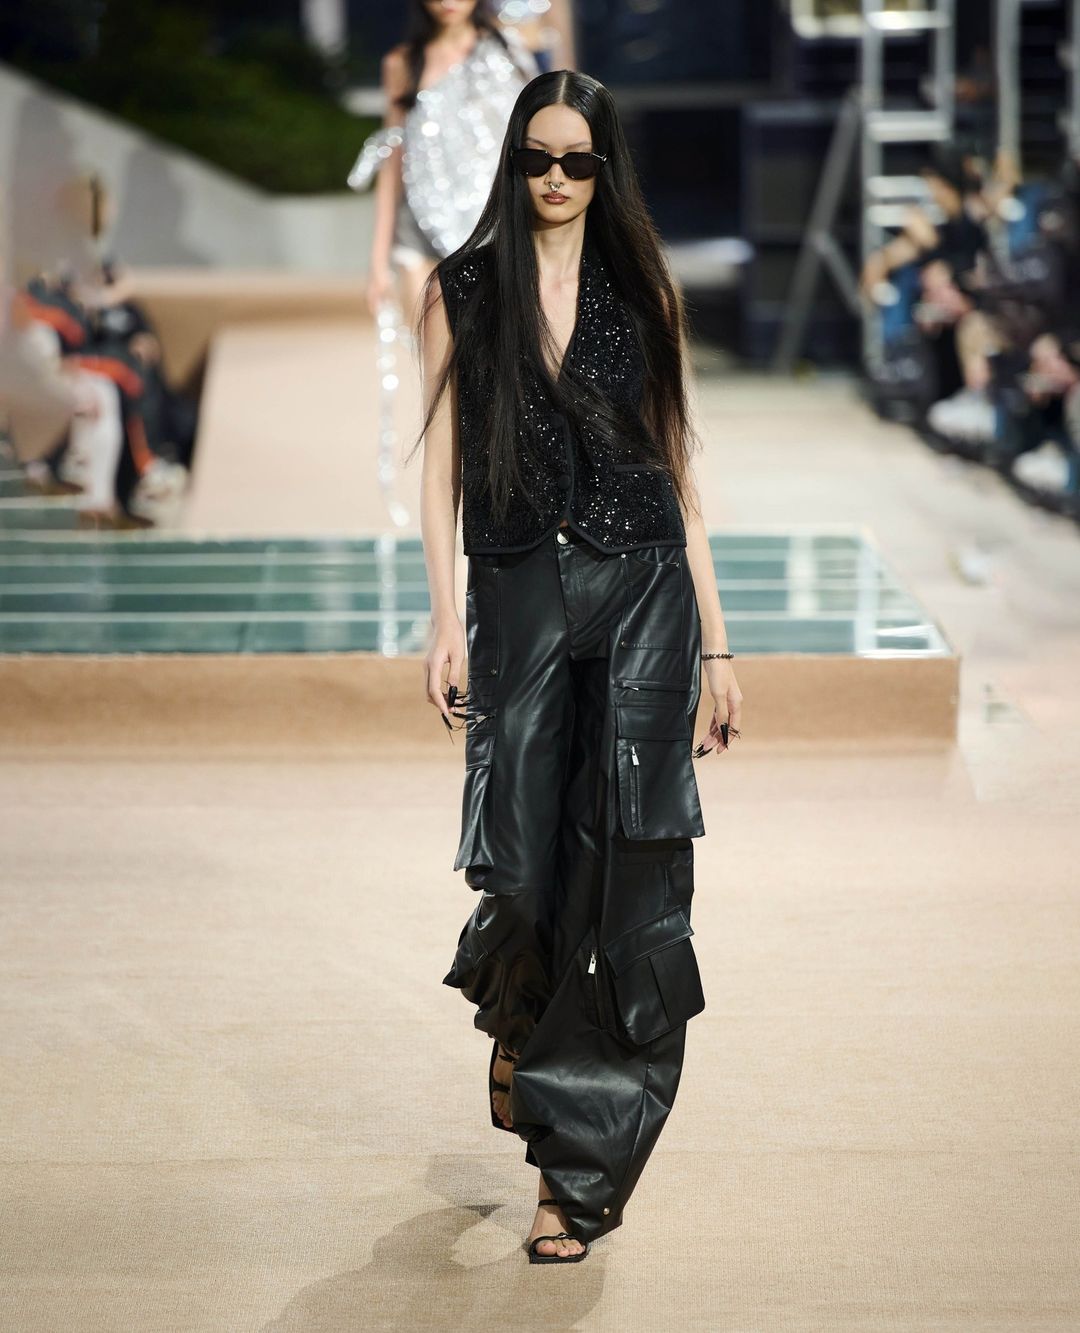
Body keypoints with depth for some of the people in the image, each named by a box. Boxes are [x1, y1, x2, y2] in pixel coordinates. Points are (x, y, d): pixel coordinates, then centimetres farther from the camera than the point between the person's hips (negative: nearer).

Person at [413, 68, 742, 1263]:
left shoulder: (642, 289, 9)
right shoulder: (462, 290, 7)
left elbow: (676, 466, 10)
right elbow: (441, 460, 3)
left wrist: (716, 643, 7)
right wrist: (446, 620, -8)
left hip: (643, 590, 0)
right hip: (519, 593, 0)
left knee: (632, 869, -8)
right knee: (519, 864, -2)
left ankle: (581, 1168, -2)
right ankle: (516, 1016, 36)